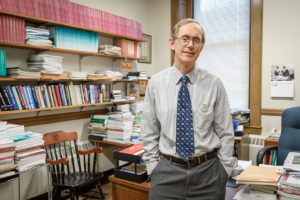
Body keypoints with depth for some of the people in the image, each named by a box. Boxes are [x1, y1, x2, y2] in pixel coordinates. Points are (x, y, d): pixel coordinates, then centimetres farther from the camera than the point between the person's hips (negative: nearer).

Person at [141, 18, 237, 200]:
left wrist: (224, 170, 0)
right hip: (167, 172, 1)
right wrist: (153, 168, -1)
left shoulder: (214, 84, -5)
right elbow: (149, 133, 1)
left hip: (207, 172, 0)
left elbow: (226, 133, 0)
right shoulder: (156, 83, -3)